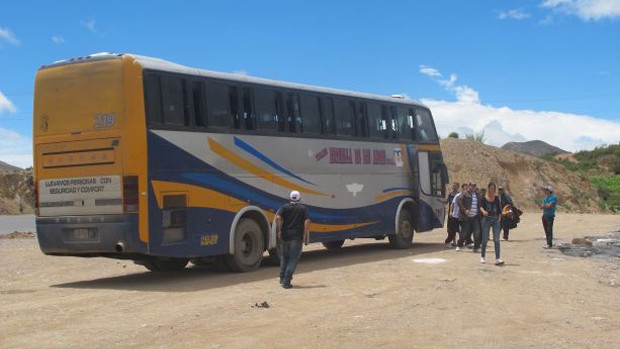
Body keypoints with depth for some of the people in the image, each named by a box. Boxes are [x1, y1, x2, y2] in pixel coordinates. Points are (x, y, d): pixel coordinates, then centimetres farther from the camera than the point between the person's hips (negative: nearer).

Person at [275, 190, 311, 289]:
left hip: (285, 236, 2)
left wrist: (279, 231, -4)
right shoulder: (303, 208, 4)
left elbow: (278, 217, -10)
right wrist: (305, 235, -6)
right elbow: (307, 221, -10)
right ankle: (286, 281, -9)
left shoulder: (285, 207, 6)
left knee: (284, 257, 20)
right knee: (293, 259, 1)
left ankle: (282, 278, 25)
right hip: (297, 236, -2)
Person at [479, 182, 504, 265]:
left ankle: (497, 259, -12)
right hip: (486, 219, -2)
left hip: (495, 219, 2)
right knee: (485, 239, 6)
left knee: (496, 240, -7)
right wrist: (483, 211, -40)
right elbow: (481, 207, -19)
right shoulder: (483, 198, -3)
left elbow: (499, 209, 12)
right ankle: (482, 257, 25)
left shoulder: (496, 198, 6)